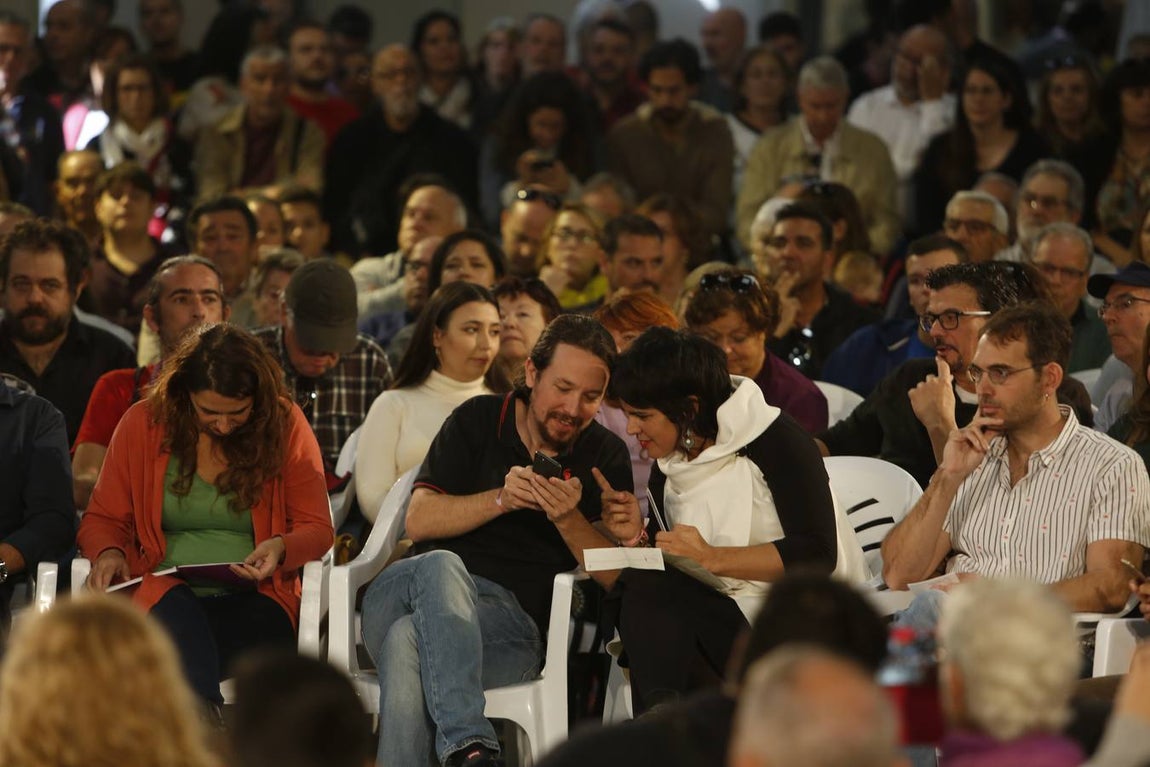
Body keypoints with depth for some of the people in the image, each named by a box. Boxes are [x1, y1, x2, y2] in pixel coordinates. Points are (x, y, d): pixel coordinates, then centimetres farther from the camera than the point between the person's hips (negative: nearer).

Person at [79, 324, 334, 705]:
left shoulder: (286, 425, 8)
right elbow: (103, 520, 16)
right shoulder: (142, 424, 9)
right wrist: (108, 554, -8)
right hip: (165, 596, 1)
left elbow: (316, 528, 11)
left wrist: (281, 549, -12)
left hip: (252, 600, 0)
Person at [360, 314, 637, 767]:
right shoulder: (477, 421, 13)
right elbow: (419, 521, 3)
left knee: (408, 643, -35)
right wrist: (501, 500, -11)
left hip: (514, 618, -1)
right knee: (442, 564, -39)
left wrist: (569, 520, -14)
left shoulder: (605, 457, 14)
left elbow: (615, 576, 4)